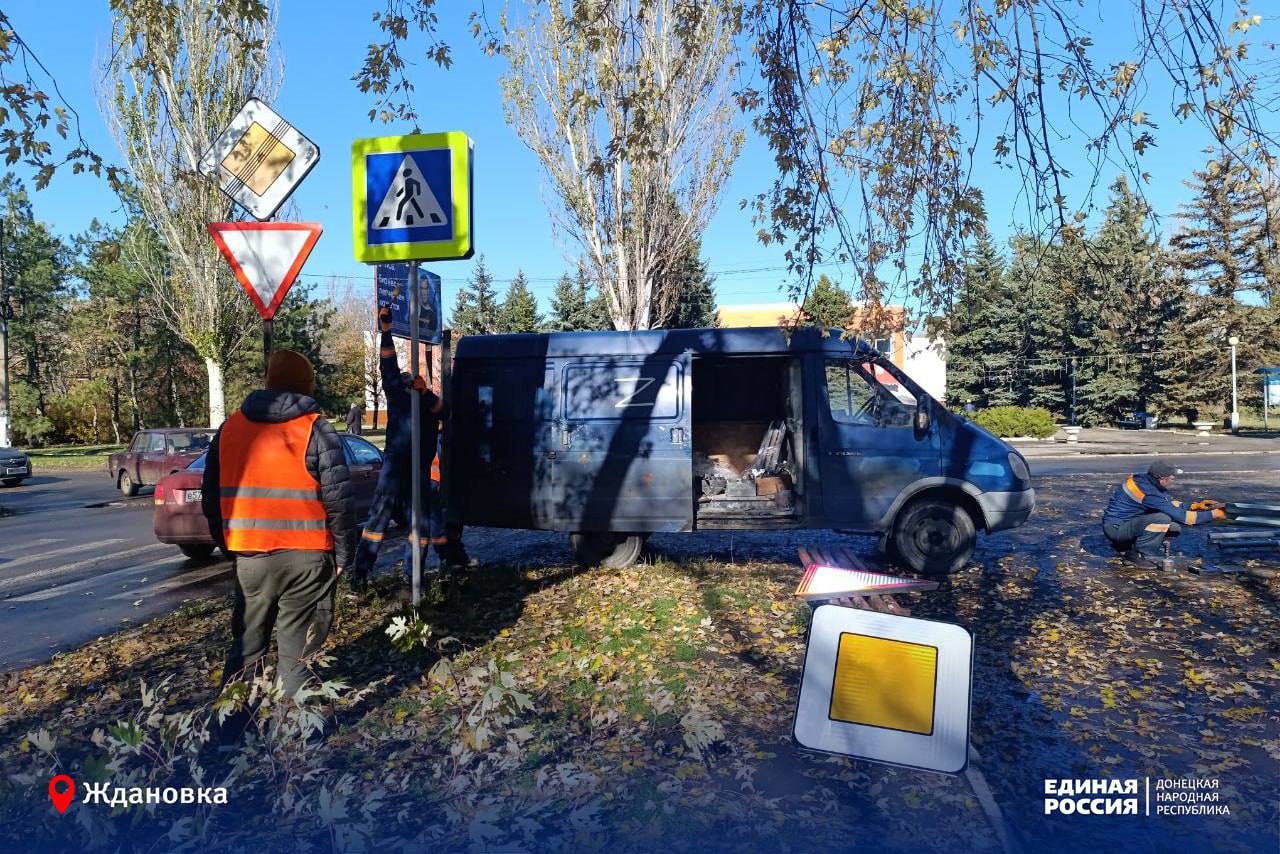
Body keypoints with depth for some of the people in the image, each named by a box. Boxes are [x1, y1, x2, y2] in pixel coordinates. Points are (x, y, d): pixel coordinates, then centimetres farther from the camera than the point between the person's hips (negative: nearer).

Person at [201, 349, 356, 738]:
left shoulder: (230, 429, 9)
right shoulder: (316, 430, -7)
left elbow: (211, 498, 14)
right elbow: (339, 499, -10)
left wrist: (228, 544, 24)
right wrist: (343, 554, -1)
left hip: (250, 557, 4)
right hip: (306, 557, -4)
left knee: (245, 644, 19)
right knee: (298, 649, 6)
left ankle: (229, 727, 26)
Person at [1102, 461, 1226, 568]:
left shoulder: (1146, 481, 2)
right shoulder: (1148, 492, -26)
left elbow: (1172, 505, 16)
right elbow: (1180, 516, -22)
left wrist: (1195, 506, 3)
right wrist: (1212, 514, -13)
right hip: (1115, 528, -10)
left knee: (1175, 528, 5)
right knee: (1163, 519, -26)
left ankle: (1126, 546, 14)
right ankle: (1136, 555, -12)